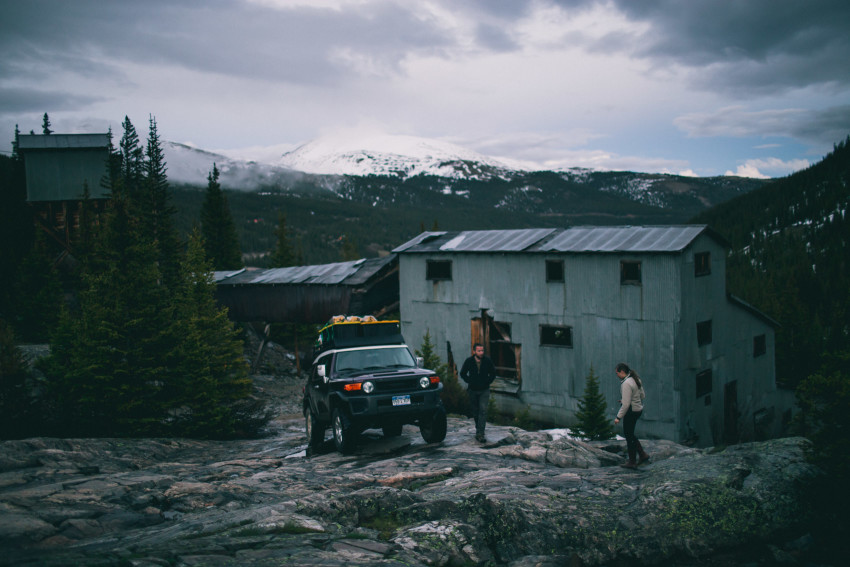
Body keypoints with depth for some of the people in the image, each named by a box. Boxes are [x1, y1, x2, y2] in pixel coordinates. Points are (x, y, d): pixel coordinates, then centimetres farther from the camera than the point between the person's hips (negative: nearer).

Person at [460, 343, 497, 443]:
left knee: (483, 410, -13)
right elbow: (462, 373, 6)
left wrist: (487, 382, -3)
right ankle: (478, 429, 31)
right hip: (473, 390, 1)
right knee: (475, 411, 11)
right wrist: (469, 382, -3)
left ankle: (480, 434, -16)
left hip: (484, 390, -1)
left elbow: (493, 373, 6)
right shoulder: (468, 361, -8)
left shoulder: (487, 361, -8)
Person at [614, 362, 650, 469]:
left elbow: (626, 404, -25)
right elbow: (642, 395, 17)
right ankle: (643, 455, 23)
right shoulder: (635, 379, 7)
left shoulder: (626, 384, -23)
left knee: (628, 435, 4)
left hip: (631, 412, -9)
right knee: (630, 434, 22)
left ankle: (632, 462, 14)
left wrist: (618, 417, -19)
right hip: (638, 409, 9)